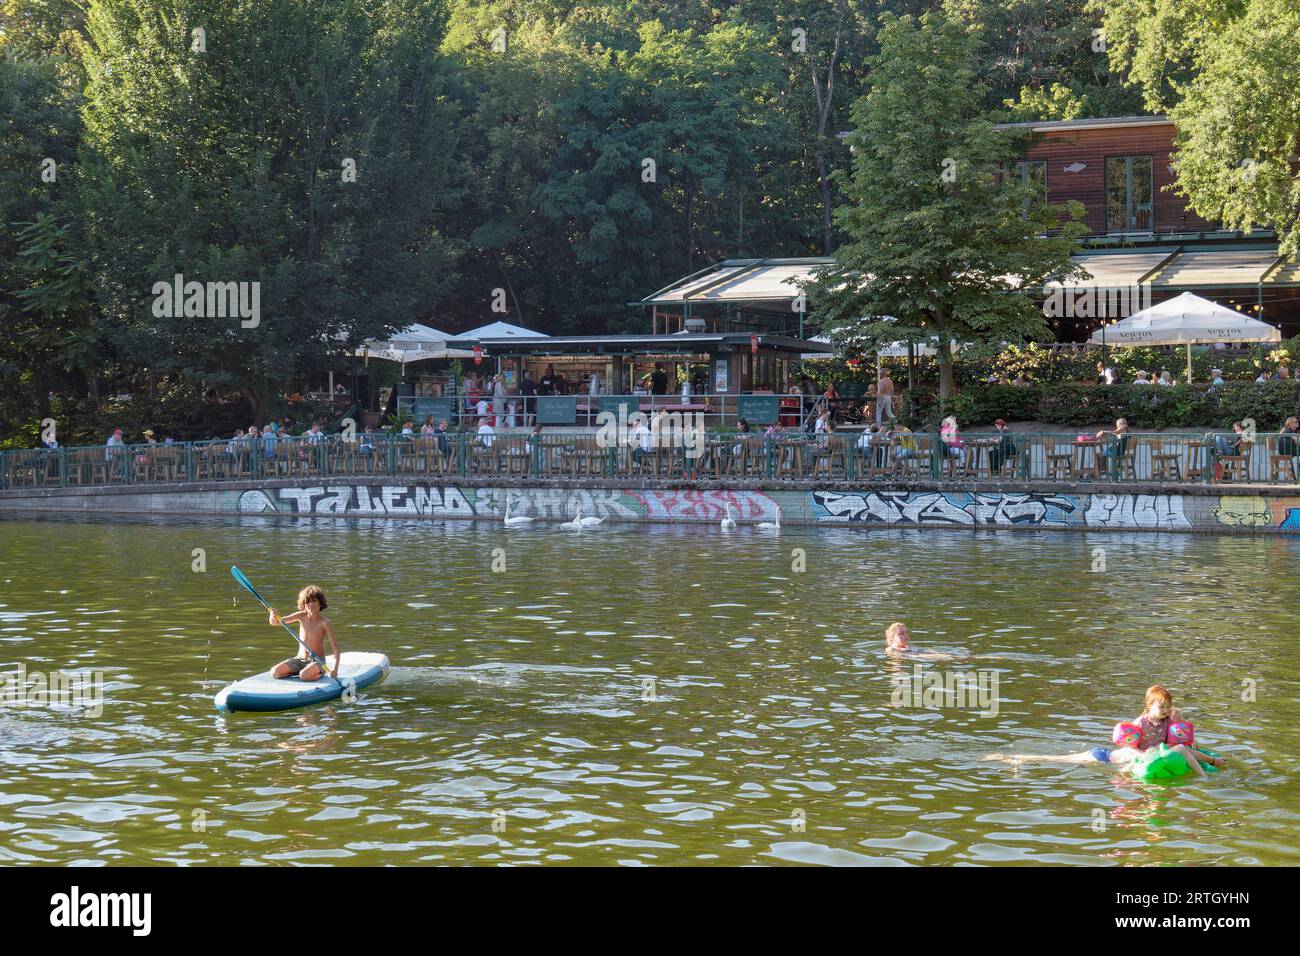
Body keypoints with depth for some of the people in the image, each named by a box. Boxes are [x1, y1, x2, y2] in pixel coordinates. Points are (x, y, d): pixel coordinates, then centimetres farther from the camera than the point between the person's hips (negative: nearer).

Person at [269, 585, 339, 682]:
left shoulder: (324, 622, -14)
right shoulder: (301, 616, -2)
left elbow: (335, 647, -18)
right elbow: (274, 623, -1)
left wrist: (335, 669, -31)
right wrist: (273, 616, -26)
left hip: (317, 661, -5)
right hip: (299, 659, 5)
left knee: (304, 676, -35)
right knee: (275, 672, -15)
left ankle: (319, 674, -4)